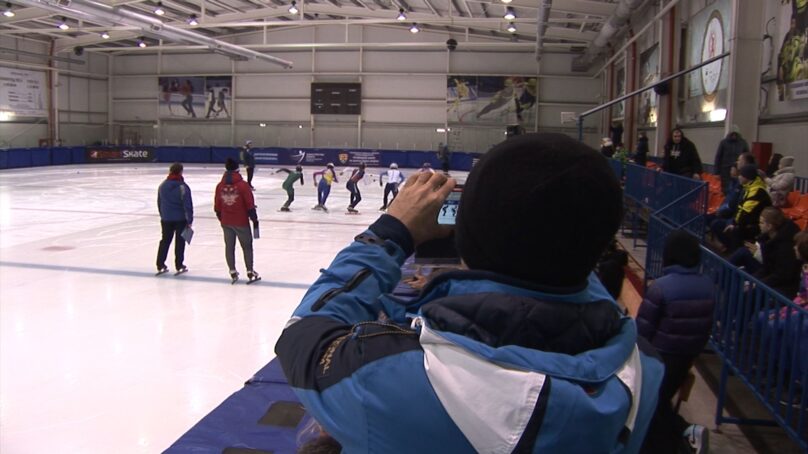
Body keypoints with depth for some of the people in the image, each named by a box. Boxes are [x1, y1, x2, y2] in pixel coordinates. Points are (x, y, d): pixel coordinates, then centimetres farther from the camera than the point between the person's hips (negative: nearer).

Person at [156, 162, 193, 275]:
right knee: (180, 241, 6)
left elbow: (159, 203, 13)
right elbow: (188, 205, -16)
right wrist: (189, 220, -9)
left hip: (166, 219, 4)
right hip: (180, 218, -4)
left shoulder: (162, 186, 2)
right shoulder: (183, 187, -16)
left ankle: (160, 265, 14)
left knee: (165, 240, 14)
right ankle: (179, 266, 10)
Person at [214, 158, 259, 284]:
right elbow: (250, 204, -12)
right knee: (247, 246, 7)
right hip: (241, 222, -4)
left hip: (226, 222, 4)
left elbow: (217, 206, 7)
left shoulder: (220, 186, 1)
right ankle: (250, 272, 10)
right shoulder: (242, 185, -13)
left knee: (229, 247, 12)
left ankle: (233, 273, 18)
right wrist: (254, 218, -1)